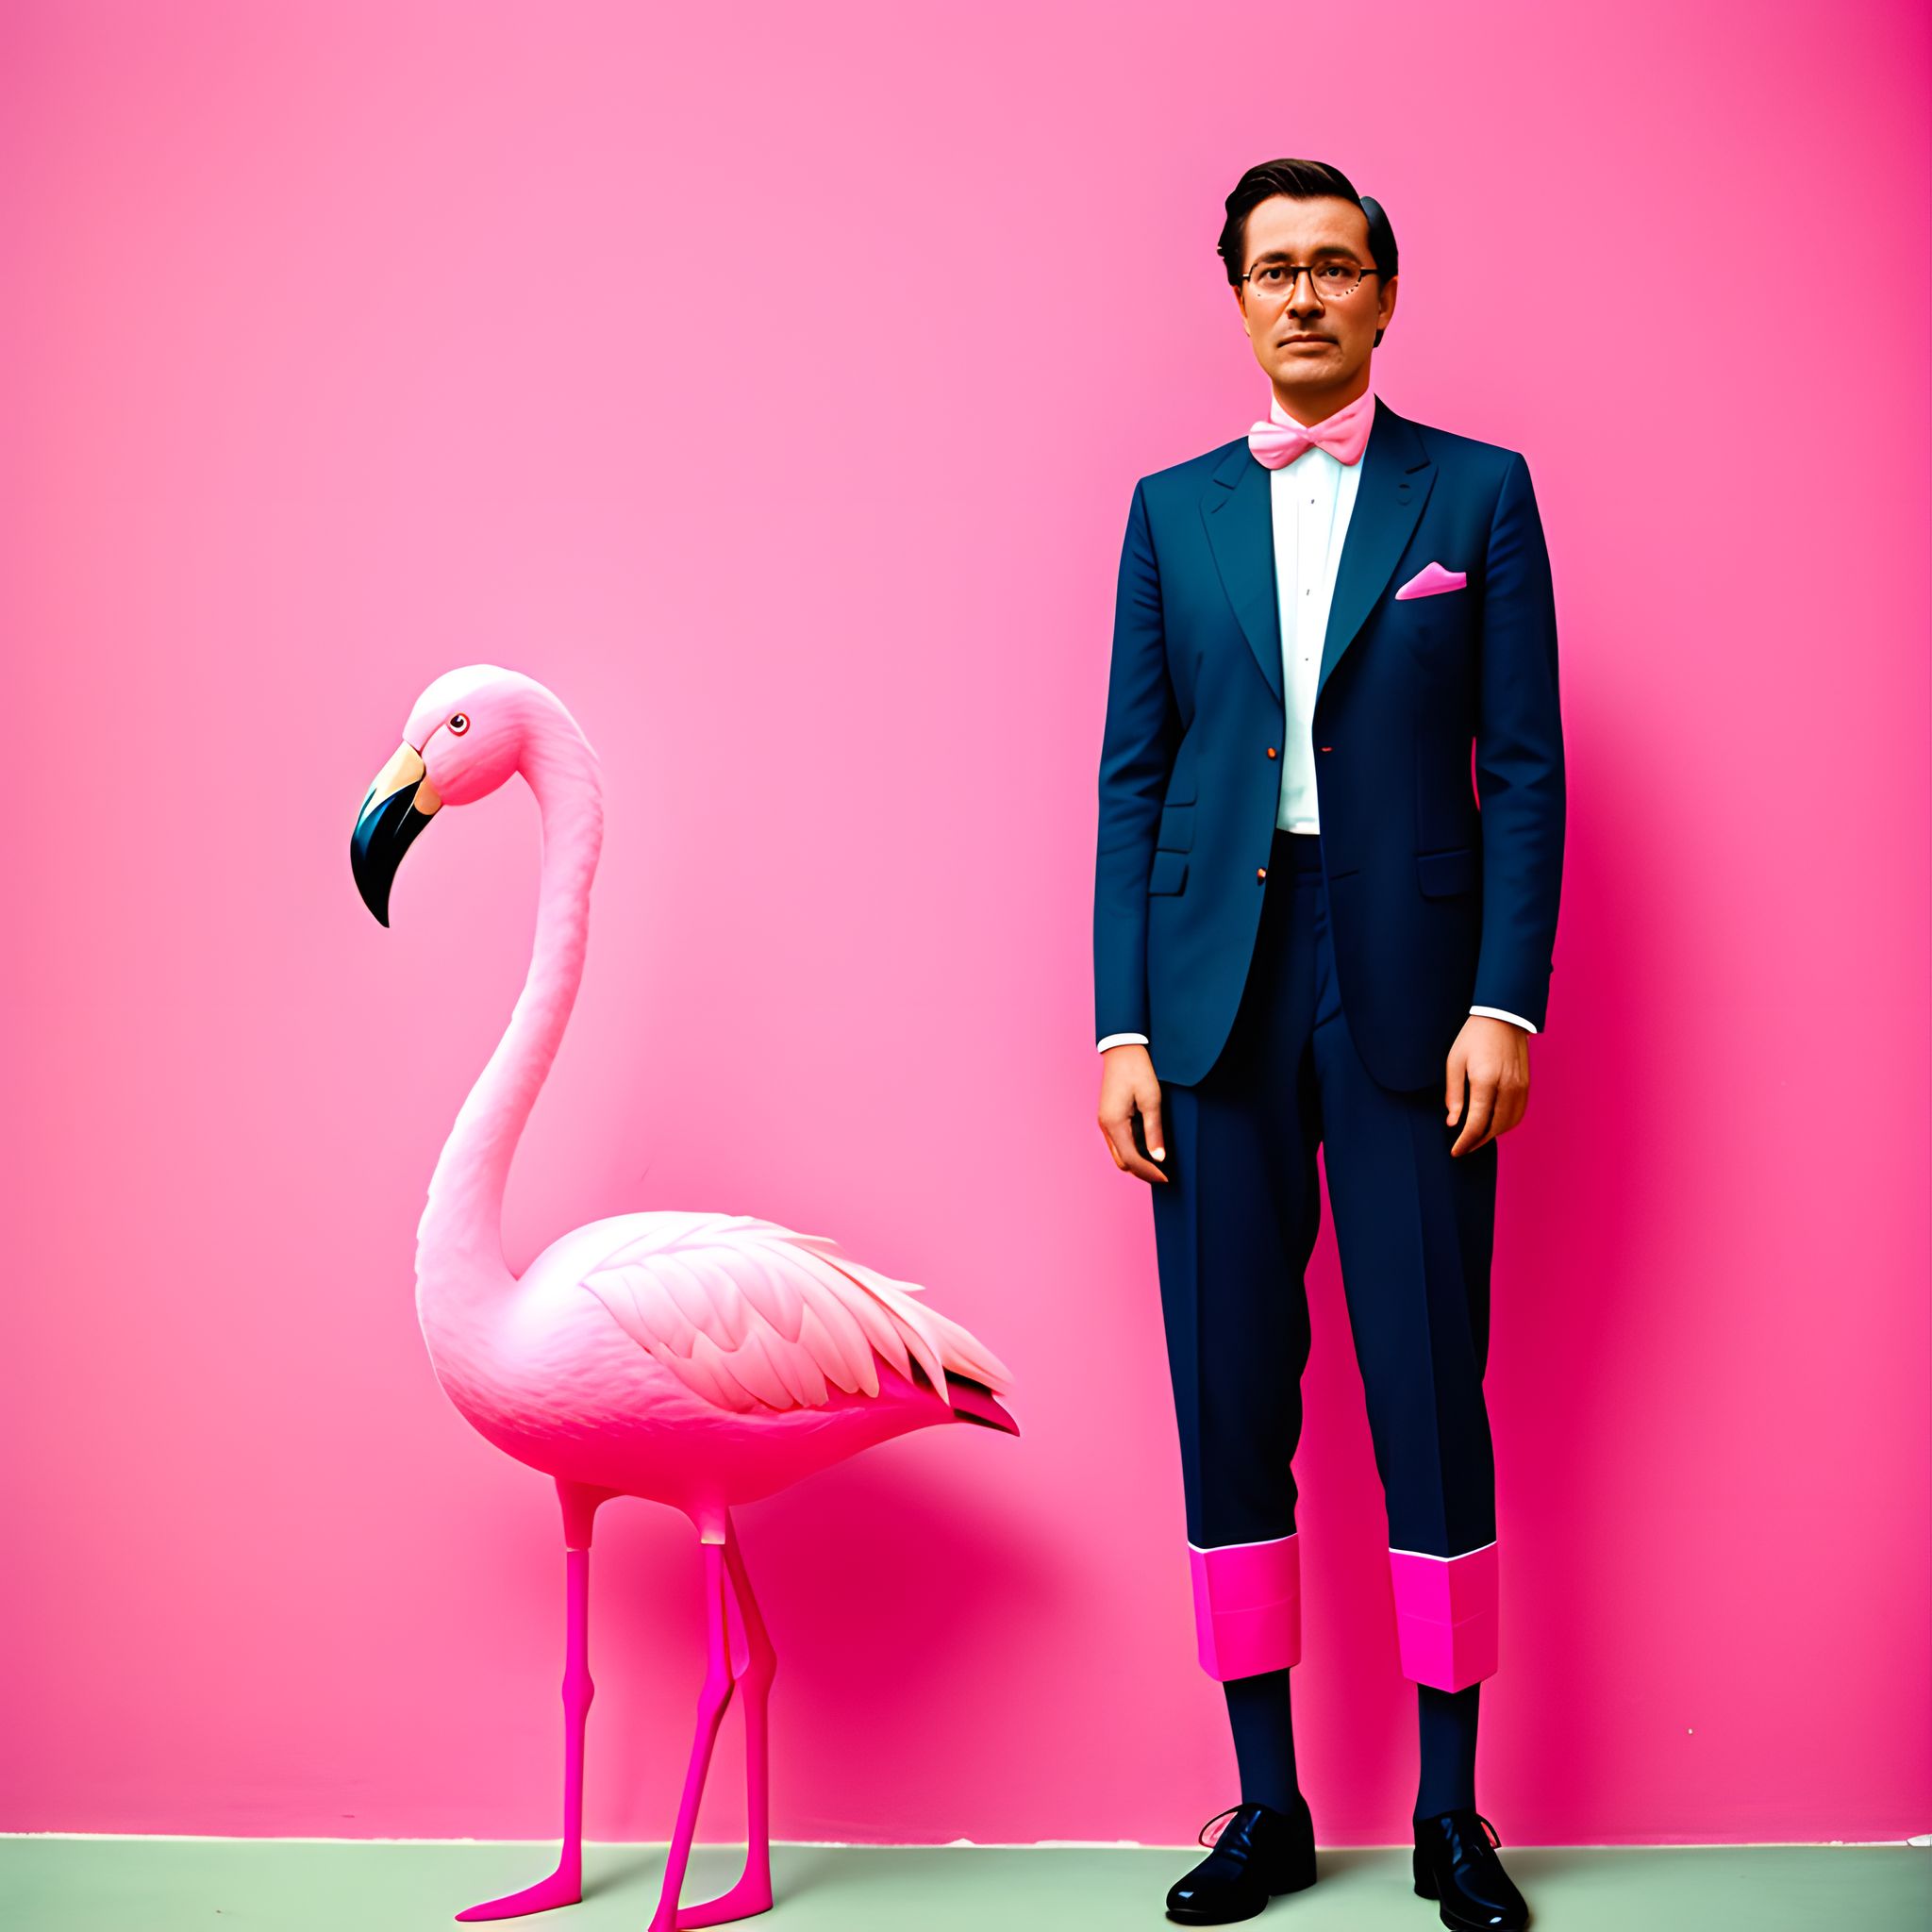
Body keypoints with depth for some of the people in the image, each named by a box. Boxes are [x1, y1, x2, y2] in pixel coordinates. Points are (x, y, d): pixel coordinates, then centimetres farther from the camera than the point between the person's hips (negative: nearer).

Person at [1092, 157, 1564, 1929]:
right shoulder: (1174, 511, 13)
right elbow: (1132, 778, 9)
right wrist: (1122, 1026, 1)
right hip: (1218, 996, 2)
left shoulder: (1478, 493, 8)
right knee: (1230, 1403, 4)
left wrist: (1504, 1004, -7)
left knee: (1432, 1399, 0)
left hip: (1408, 991, -2)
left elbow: (1525, 768, 3)